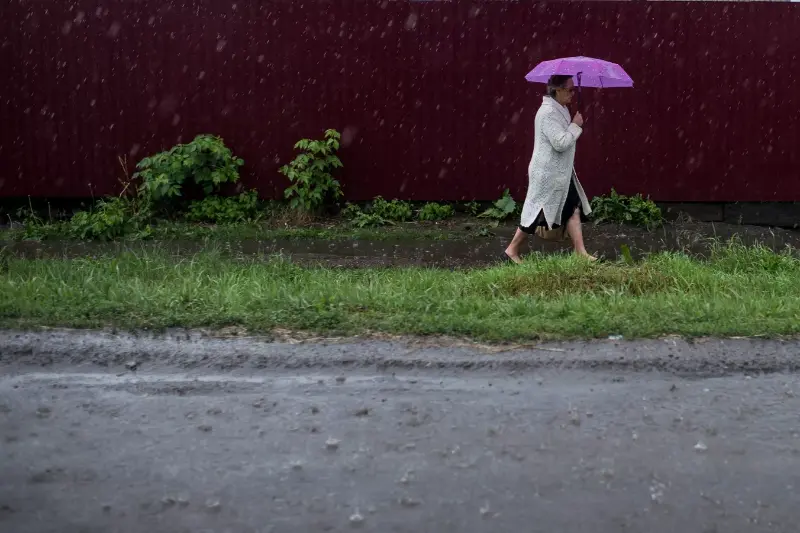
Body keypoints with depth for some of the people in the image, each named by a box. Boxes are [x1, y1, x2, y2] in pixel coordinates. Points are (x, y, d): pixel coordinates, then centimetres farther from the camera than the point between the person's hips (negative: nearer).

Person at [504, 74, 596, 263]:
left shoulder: (561, 110, 11)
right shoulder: (548, 112, -21)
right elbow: (561, 143, -25)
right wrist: (576, 125, -15)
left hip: (561, 173, 10)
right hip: (547, 174, -10)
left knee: (574, 209, 7)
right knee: (537, 213, 0)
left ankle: (580, 251, 10)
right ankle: (512, 249, 13)